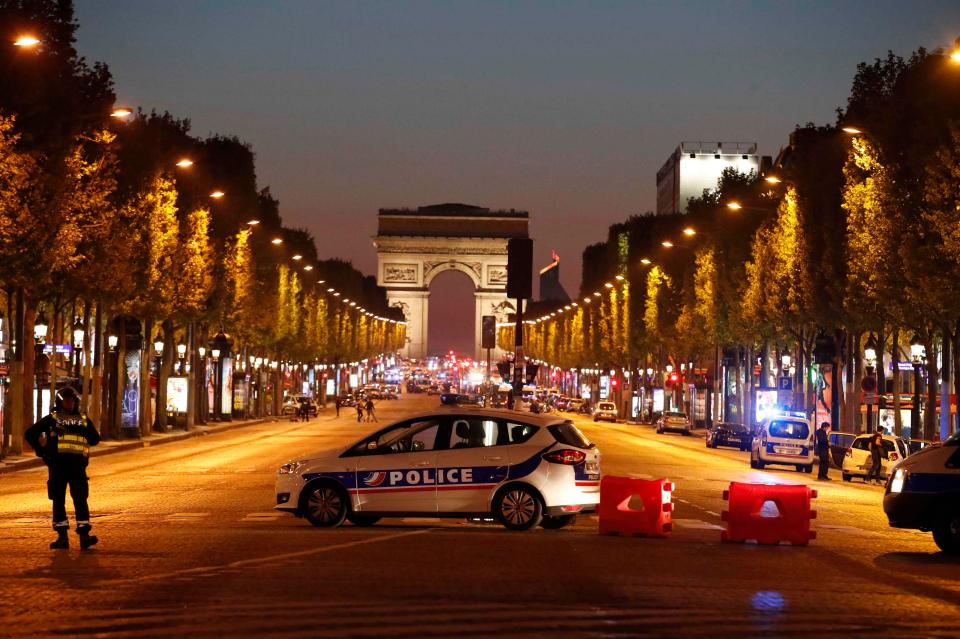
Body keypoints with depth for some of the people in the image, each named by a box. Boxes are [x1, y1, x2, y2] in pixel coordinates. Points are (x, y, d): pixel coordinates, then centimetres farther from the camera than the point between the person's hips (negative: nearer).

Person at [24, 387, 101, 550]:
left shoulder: (84, 420, 18)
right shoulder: (52, 419, 12)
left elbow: (95, 438, 25)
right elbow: (30, 434, 13)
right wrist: (42, 451, 8)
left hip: (77, 464, 1)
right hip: (57, 464, -1)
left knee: (80, 499, -7)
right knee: (58, 500, 2)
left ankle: (84, 535, -10)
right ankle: (62, 537, 6)